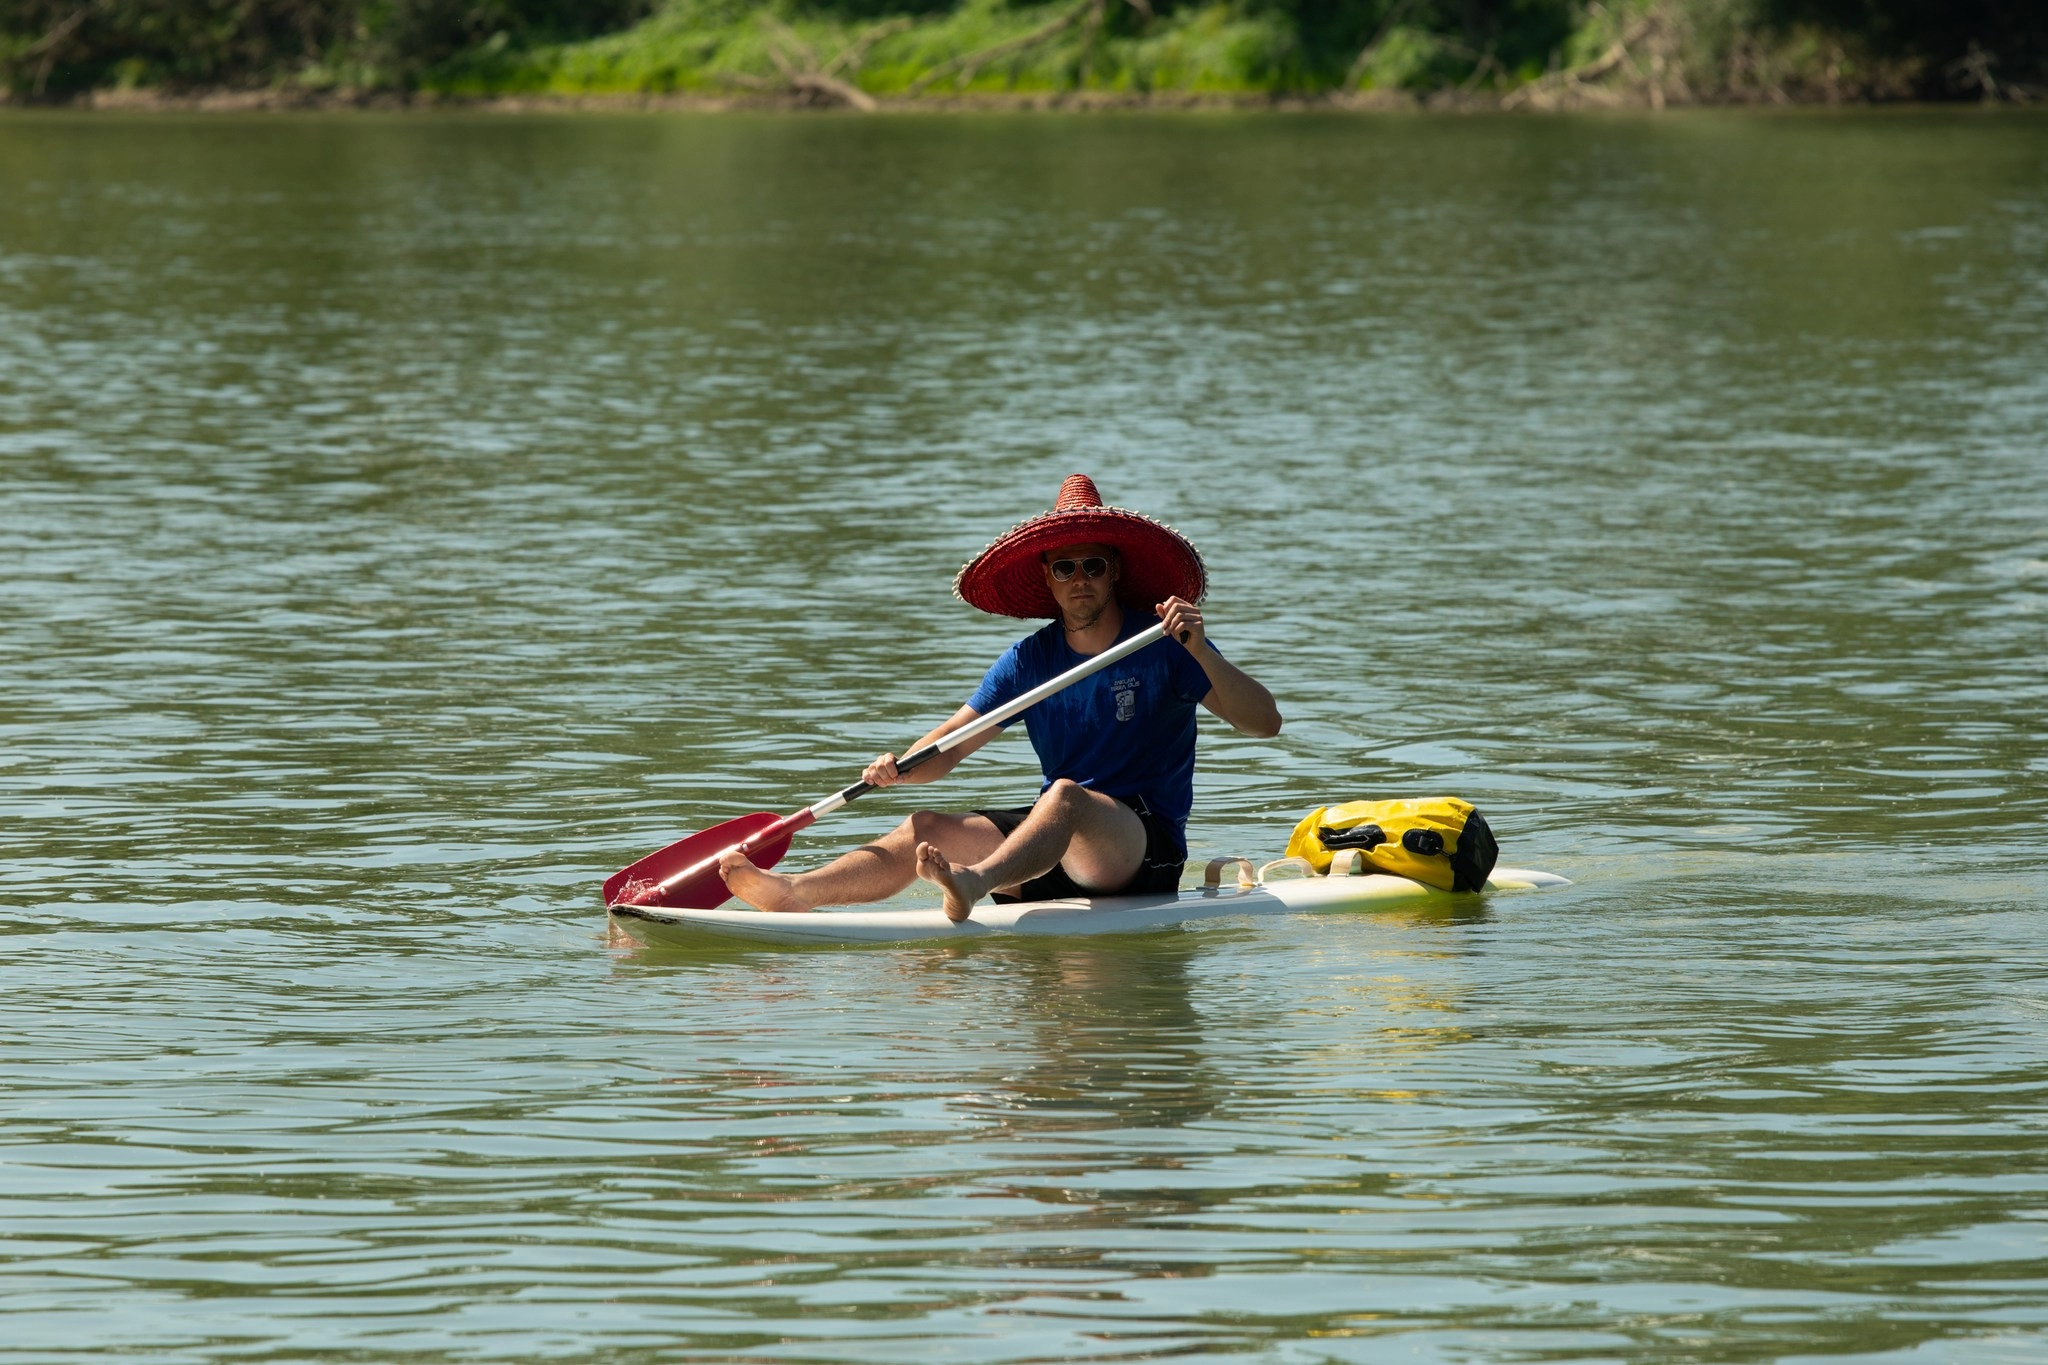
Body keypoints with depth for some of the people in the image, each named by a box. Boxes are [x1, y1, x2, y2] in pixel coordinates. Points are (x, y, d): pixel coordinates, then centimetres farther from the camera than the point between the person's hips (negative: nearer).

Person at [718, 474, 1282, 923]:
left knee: (1066, 795, -36)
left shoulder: (1162, 646, -3)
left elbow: (1265, 722, -11)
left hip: (1146, 850, -5)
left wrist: (1201, 653, -26)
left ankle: (975, 883, -66)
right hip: (1058, 846, 6)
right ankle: (792, 892, -36)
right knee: (927, 829, -14)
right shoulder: (1030, 661, 11)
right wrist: (900, 769, -17)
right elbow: (949, 746, 6)